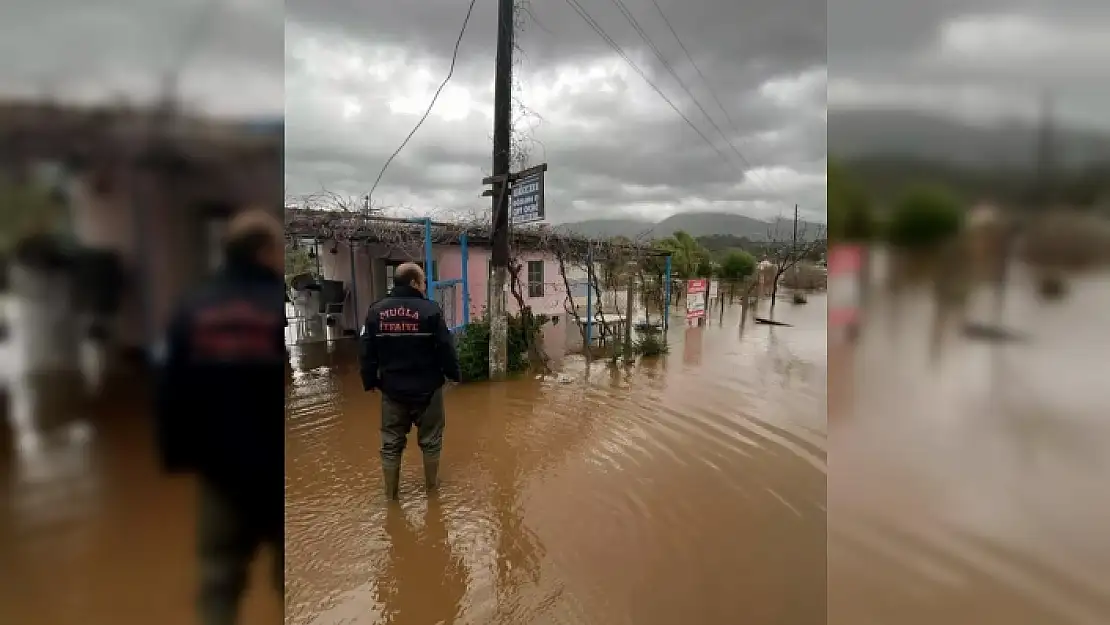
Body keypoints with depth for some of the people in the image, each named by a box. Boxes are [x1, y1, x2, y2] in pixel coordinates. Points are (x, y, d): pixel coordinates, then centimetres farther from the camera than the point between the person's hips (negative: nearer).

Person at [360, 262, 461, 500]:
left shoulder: (376, 310, -1)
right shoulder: (430, 309, -13)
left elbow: (366, 352, 2)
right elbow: (445, 348, -11)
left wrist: (370, 381, 14)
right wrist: (454, 373, 4)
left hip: (392, 389, 3)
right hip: (427, 388, -3)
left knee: (391, 442, 14)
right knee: (430, 439, 15)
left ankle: (391, 492, 24)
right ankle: (431, 484, 30)